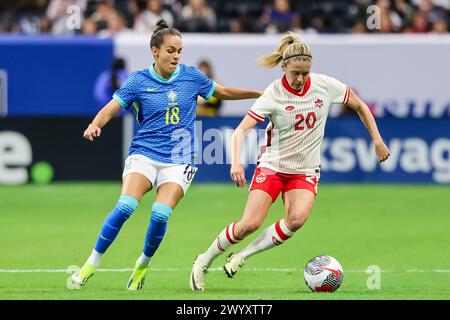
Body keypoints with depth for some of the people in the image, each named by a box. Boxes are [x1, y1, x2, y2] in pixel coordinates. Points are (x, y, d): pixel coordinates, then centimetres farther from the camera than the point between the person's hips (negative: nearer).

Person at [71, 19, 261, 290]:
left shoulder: (191, 77, 5)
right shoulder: (139, 81, 0)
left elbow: (223, 92, 20)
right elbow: (111, 108, -5)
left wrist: (261, 94, 20)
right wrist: (95, 125, -26)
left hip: (178, 161, 1)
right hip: (144, 154, -1)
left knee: (161, 214, -20)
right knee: (125, 206, -23)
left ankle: (143, 265, 6)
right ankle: (92, 263, -11)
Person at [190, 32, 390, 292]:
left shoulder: (325, 85, -8)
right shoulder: (274, 94, -15)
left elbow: (359, 105, 9)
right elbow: (241, 130, -20)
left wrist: (377, 140, 8)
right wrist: (236, 163, -36)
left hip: (306, 170, 2)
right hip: (272, 165, -2)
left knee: (297, 218, -26)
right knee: (250, 224, -14)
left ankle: (243, 255, -9)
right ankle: (204, 262, 8)